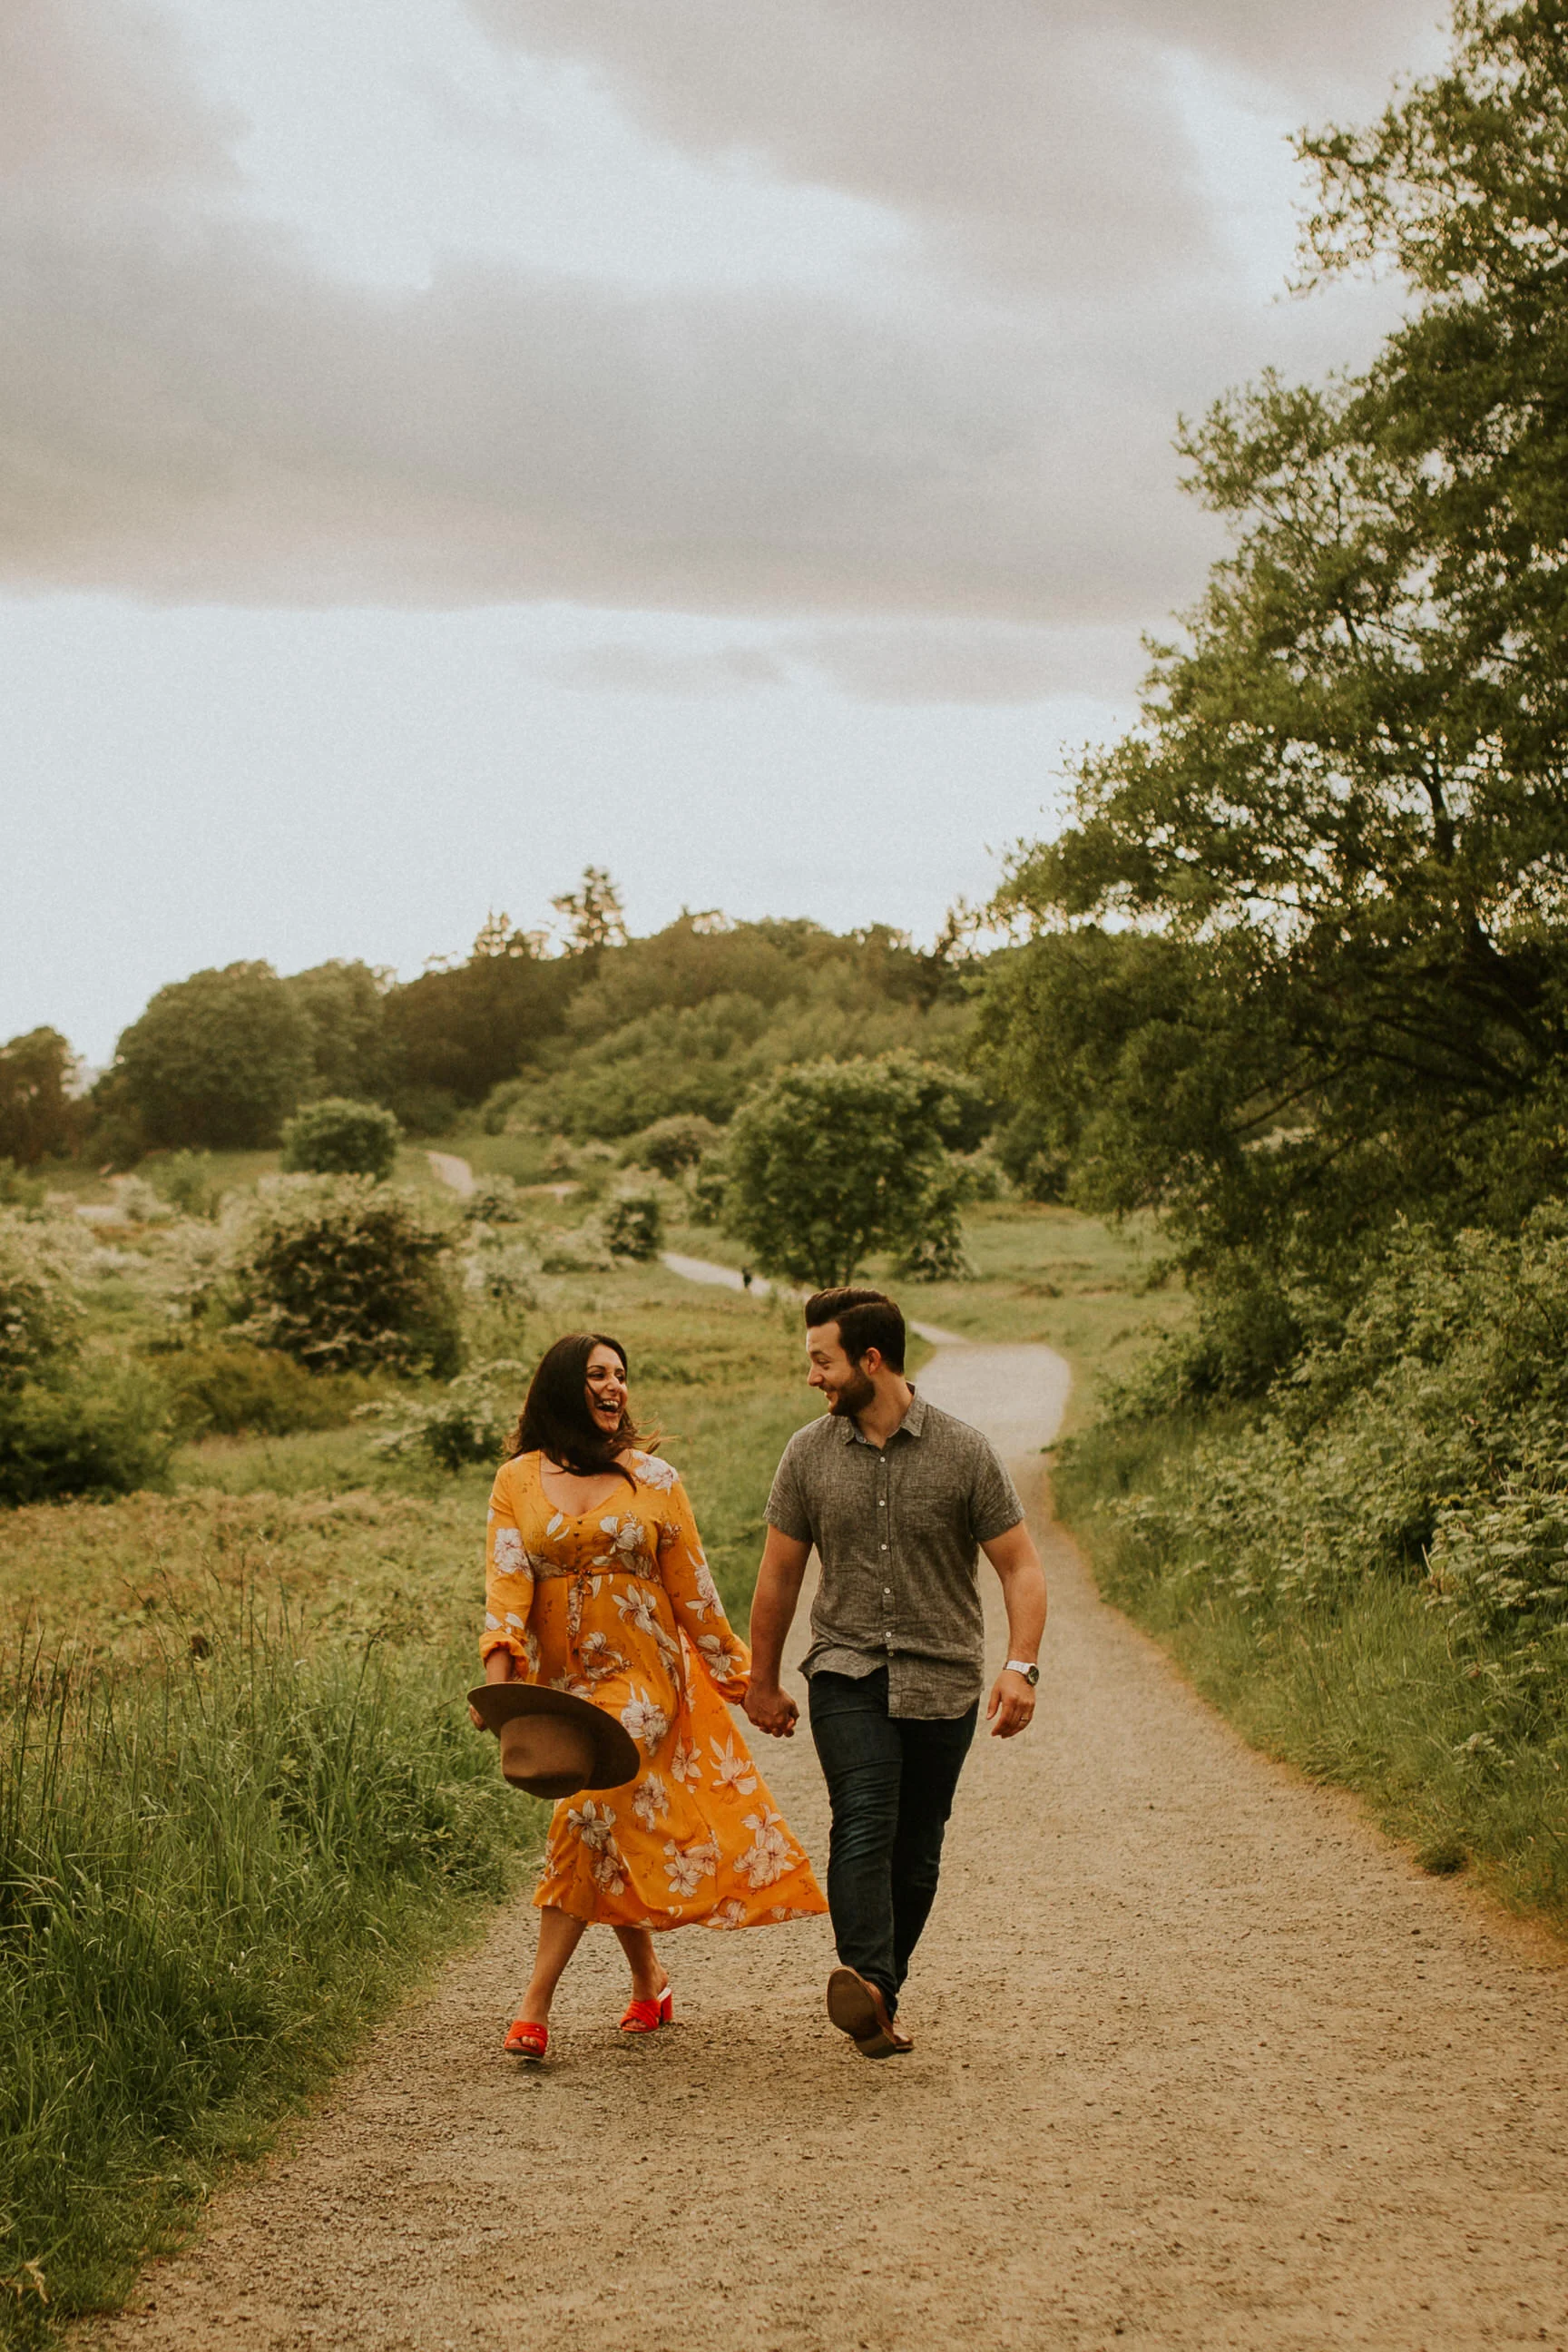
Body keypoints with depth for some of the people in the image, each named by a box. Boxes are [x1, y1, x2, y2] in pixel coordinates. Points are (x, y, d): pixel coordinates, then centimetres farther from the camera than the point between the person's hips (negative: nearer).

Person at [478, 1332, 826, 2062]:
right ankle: (648, 1979, 28)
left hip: (642, 1678, -2)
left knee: (590, 1818, -17)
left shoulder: (652, 1479, 3)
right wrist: (499, 1673, -21)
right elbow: (507, 1580, -6)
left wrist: (737, 1674, 8)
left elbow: (694, 1590, 7)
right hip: (561, 1683, 2)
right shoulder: (518, 1482, 4)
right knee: (615, 1839, 7)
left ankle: (536, 2001, -14)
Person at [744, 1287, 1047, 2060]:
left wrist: (1021, 1666, -16)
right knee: (863, 1821, -21)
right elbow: (779, 1573, 13)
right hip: (847, 1673, 0)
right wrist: (762, 1681, 18)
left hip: (942, 1678, 0)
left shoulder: (963, 1452, -3)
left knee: (915, 1850, 5)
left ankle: (881, 1997, 18)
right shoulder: (809, 1453, 3)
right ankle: (865, 1984, -35)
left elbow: (1021, 1567, -2)